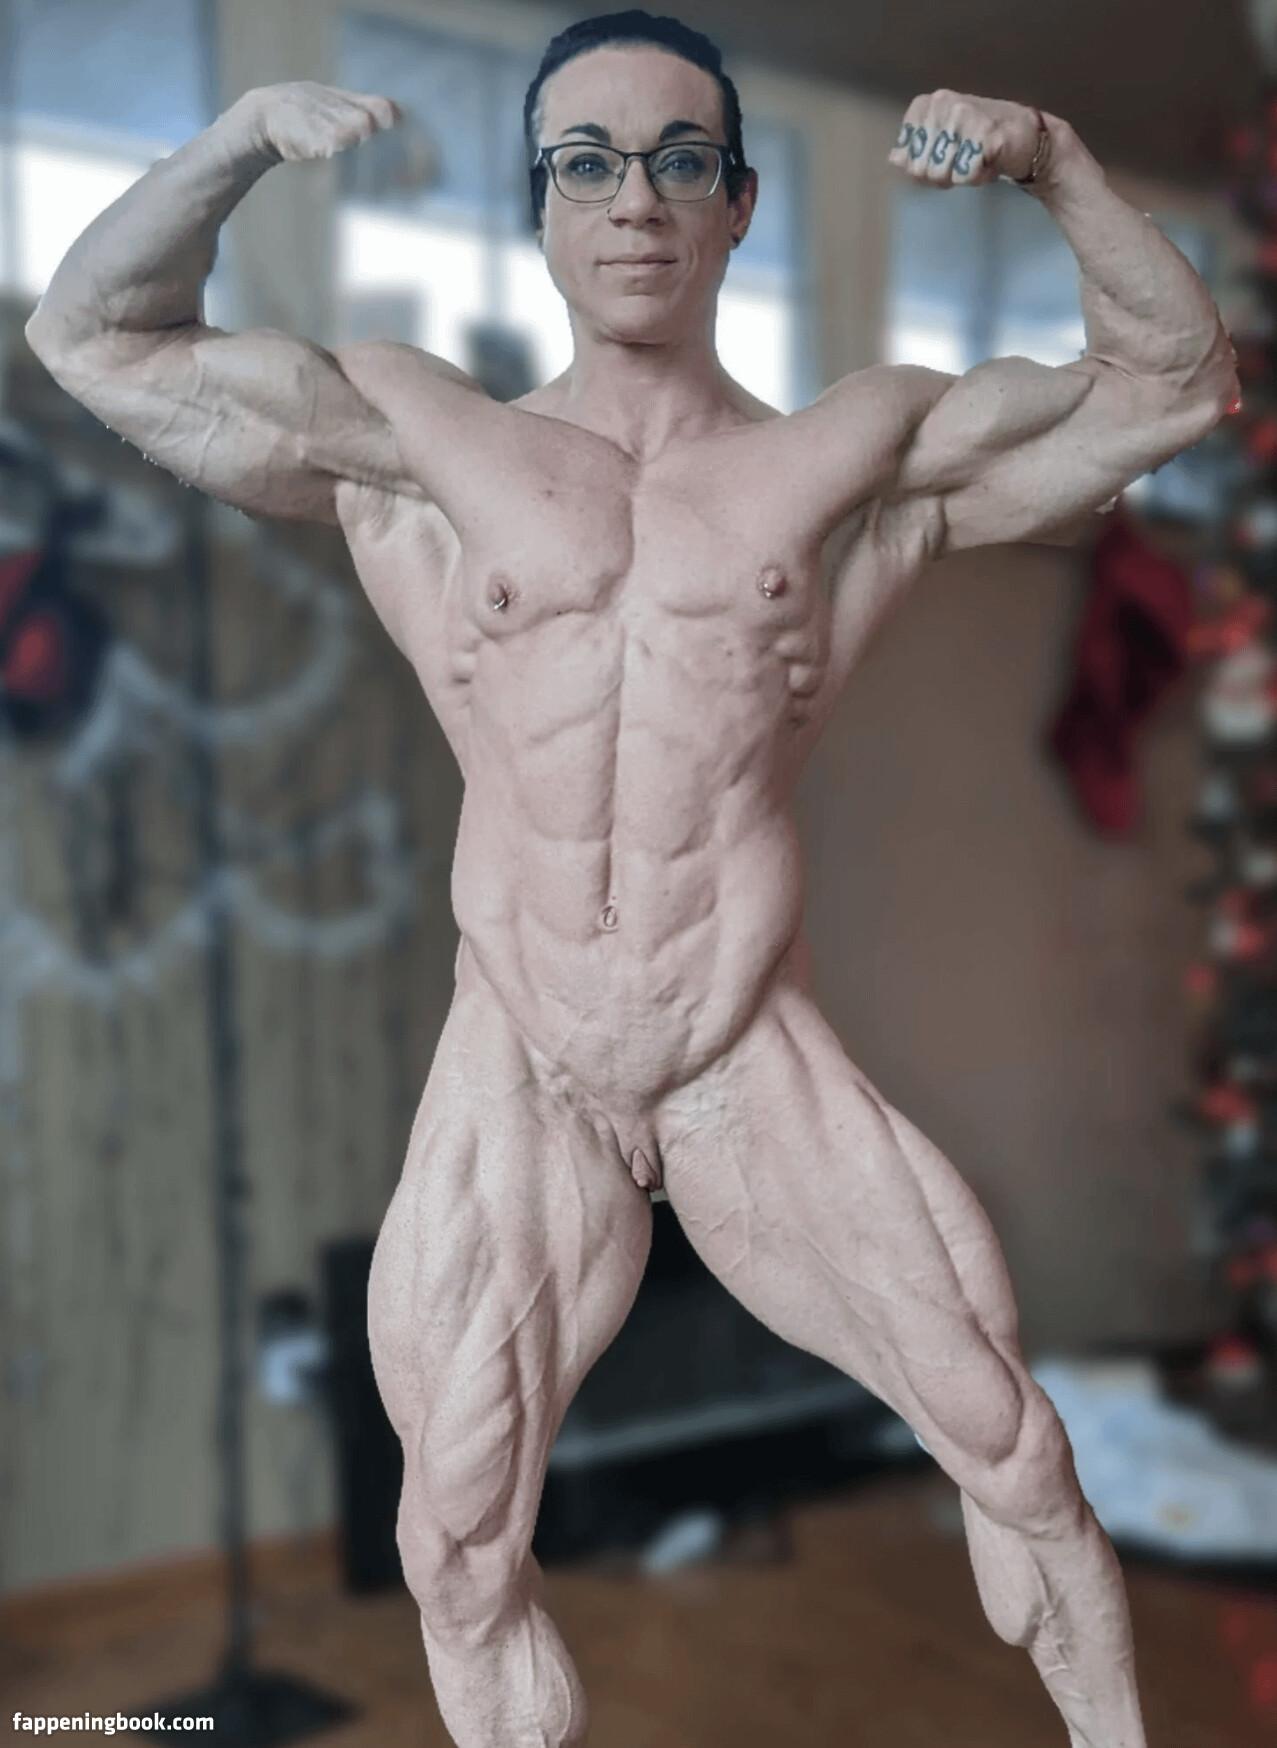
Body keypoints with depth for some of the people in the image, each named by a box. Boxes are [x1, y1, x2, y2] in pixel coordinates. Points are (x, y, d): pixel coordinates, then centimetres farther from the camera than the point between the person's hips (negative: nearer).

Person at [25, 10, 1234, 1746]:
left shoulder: (859, 457, 4)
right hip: (510, 1081, 1)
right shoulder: (416, 446, 4)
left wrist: (1056, 162, -4)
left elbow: (1174, 382, 9)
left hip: (757, 1062, 0)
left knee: (1014, 1448, 8)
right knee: (457, 1551, 11)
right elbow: (91, 336, 9)